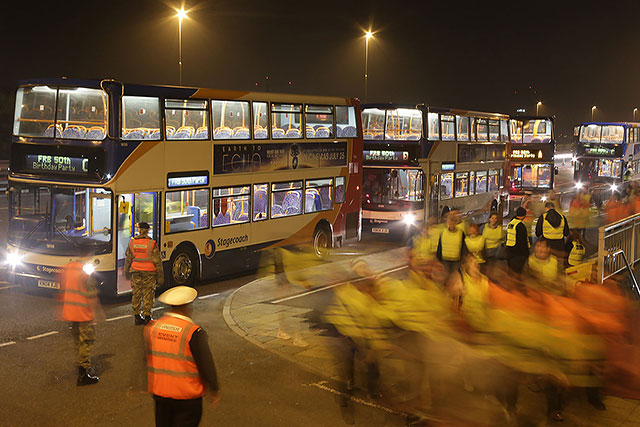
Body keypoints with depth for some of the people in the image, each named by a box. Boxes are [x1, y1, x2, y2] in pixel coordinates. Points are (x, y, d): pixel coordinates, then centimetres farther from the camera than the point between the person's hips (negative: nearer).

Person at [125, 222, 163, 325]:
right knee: (148, 295, 4)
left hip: (136, 272, 3)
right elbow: (157, 261, -7)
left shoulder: (132, 242, 0)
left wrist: (127, 272, 22)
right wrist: (160, 276, 1)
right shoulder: (152, 244, -10)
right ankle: (147, 316, 7)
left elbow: (128, 259, 9)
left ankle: (137, 316, 15)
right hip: (149, 273, -3)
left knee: (136, 294, 10)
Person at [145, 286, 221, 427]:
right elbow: (206, 364, -13)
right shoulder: (194, 333, -19)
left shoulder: (152, 327, -3)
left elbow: (145, 359, 8)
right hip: (187, 395, -5)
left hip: (159, 392, 5)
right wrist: (214, 390, 0)